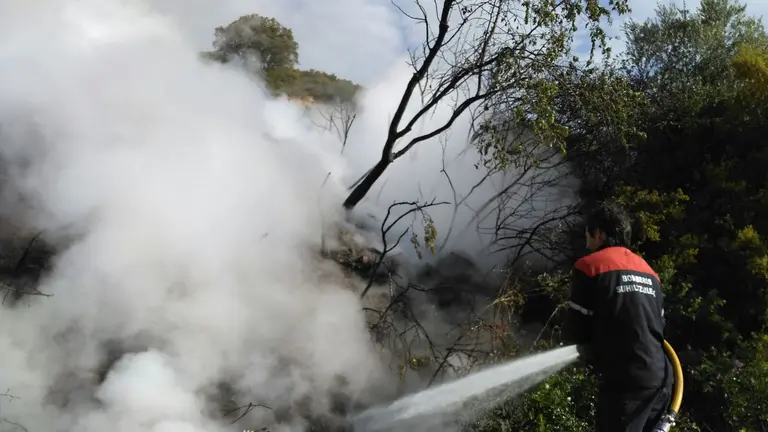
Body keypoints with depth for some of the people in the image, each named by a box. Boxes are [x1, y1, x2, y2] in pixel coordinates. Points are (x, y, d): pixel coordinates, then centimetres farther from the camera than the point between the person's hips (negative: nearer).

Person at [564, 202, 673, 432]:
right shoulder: (649, 271, 19)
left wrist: (595, 357, 16)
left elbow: (575, 333, -3)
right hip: (660, 379, 7)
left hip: (624, 382, -7)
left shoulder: (590, 266, -2)